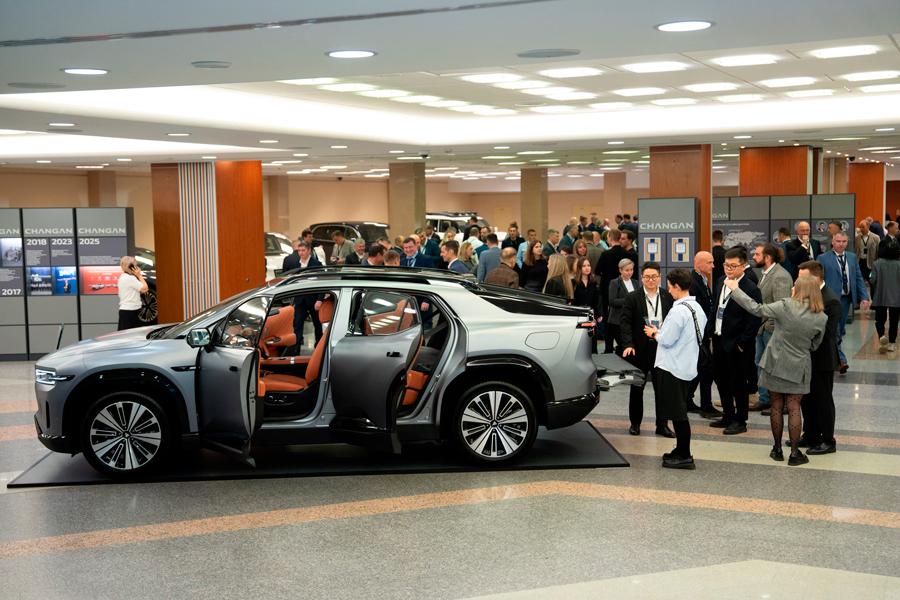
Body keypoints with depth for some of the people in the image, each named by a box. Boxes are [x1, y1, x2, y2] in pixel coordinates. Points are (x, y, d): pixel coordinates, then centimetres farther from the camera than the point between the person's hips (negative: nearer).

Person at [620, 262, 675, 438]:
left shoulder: (668, 297, 3)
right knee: (637, 387, 10)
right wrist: (628, 344, -17)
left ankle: (662, 425, 15)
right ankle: (635, 423, 23)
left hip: (662, 348, 1)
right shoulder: (632, 298, -2)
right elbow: (625, 322, -6)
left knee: (662, 388, 5)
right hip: (639, 349, -1)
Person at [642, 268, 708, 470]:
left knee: (677, 413, -2)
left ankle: (684, 457, 2)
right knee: (679, 412, 17)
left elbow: (667, 340, -21)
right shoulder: (698, 308, 9)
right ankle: (681, 450, 25)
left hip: (672, 368, -9)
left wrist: (655, 333, 0)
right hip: (688, 367, 9)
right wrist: (661, 331, 13)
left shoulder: (678, 310, -20)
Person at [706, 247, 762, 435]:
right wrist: (711, 332, 9)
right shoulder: (721, 282, 6)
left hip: (736, 345, -8)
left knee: (738, 383, 4)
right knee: (720, 378, 17)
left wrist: (742, 344, -17)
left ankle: (740, 421, 17)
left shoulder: (750, 289, -17)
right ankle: (728, 416, 32)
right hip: (719, 340, 8)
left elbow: (754, 320, -18)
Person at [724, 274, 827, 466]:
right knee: (794, 409, 7)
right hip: (798, 368, 1)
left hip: (776, 363, -1)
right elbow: (814, 345, 3)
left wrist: (735, 289, -3)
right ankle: (794, 453, 8)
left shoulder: (785, 306, -18)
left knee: (776, 407, 10)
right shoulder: (821, 318, -8)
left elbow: (756, 309, -12)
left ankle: (777, 449, 20)